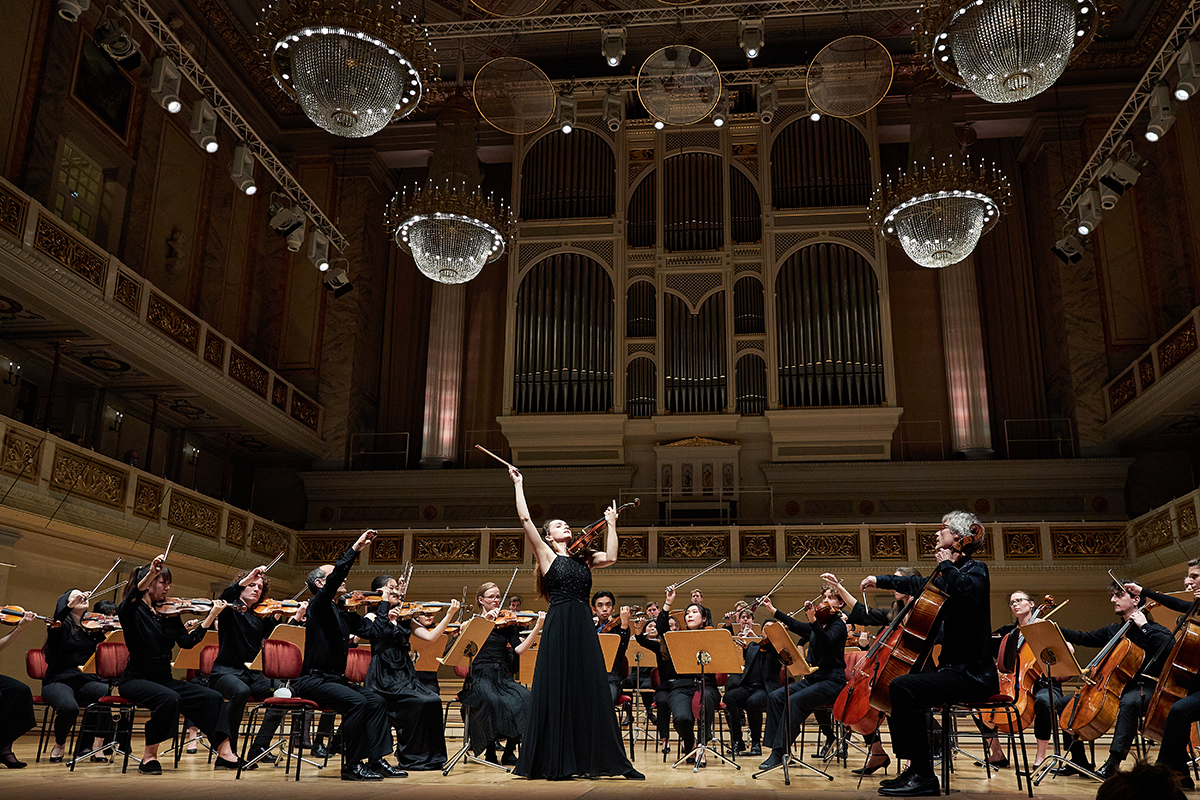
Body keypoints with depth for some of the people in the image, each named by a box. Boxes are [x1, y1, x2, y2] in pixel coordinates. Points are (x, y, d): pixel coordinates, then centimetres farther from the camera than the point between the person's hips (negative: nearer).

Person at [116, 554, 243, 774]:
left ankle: (224, 752, -15)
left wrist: (211, 617, -10)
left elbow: (187, 642, -2)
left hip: (164, 680, 5)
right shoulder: (133, 610, -4)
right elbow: (132, 598, -30)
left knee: (212, 697, -14)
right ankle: (149, 756, -17)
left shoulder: (170, 614, 9)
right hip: (136, 680, -5)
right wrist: (150, 574, -45)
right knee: (169, 699, -35)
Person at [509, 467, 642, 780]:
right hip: (559, 629, -5)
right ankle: (555, 764, 7)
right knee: (558, 693, -1)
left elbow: (611, 557, 2)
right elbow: (525, 519, -4)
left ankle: (592, 760, 10)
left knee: (592, 693, 4)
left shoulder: (583, 558, 17)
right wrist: (518, 485, 1)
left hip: (584, 630, 5)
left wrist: (611, 524, 10)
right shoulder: (546, 554, 4)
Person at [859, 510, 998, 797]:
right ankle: (915, 771, 14)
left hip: (973, 674, -10)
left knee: (903, 687, -27)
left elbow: (971, 592, -33)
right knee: (901, 687, 14)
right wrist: (879, 580, 42)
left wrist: (946, 565, -19)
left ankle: (924, 778, -23)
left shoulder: (975, 569, -8)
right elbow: (917, 585, 38)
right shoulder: (947, 577, 19)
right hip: (954, 668, 10)